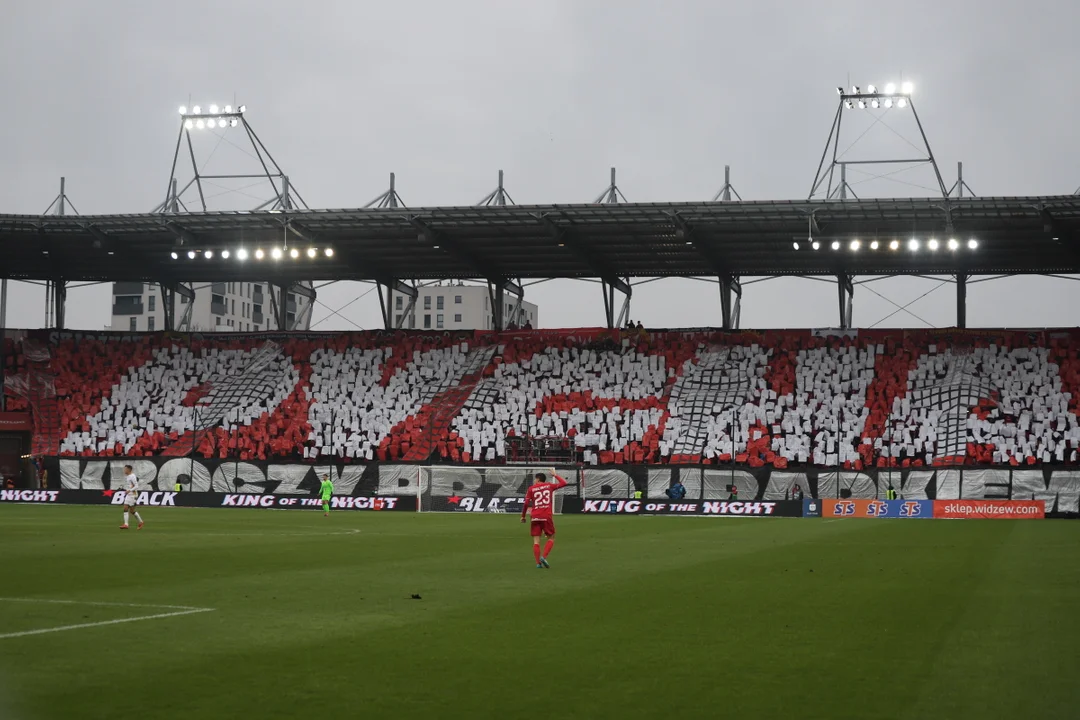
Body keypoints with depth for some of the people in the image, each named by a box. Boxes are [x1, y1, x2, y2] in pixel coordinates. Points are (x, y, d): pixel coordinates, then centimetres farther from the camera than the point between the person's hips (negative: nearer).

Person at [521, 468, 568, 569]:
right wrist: (555, 475, 31)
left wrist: (523, 516, 8)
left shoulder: (531, 488, 6)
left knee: (536, 541, 3)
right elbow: (564, 483, 19)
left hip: (535, 517, 0)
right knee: (551, 538, 11)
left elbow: (526, 503, -1)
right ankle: (544, 557, -9)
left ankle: (538, 563, -5)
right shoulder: (549, 486, 9)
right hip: (547, 516, 0)